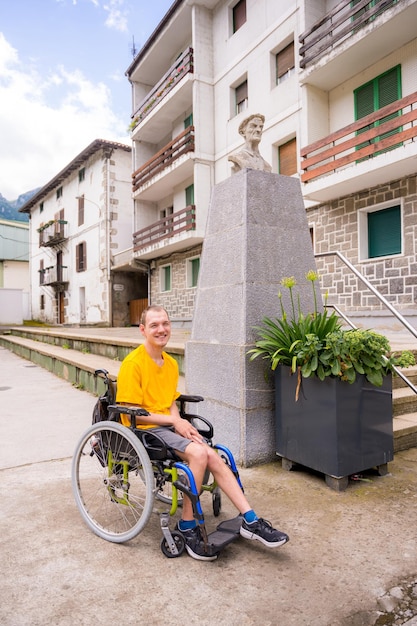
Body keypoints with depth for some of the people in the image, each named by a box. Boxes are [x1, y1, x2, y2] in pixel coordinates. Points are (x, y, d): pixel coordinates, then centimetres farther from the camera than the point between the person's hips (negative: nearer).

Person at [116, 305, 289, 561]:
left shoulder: (171, 363, 11)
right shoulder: (133, 364, -13)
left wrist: (179, 421, -6)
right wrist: (174, 421, -15)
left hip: (169, 424, 7)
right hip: (145, 429, -7)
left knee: (214, 456, -14)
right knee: (198, 453, -27)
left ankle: (250, 520, -4)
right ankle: (188, 526, -9)